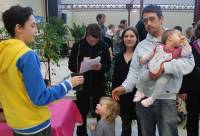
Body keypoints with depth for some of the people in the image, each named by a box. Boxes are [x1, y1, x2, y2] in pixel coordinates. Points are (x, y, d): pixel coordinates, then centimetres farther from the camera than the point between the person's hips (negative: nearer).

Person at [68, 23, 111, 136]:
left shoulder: (103, 46, -3)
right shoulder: (78, 46, -7)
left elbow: (108, 65, 1)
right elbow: (71, 65, -4)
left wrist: (101, 67, -21)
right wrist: (81, 64, -23)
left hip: (99, 85, 1)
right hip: (82, 85, -1)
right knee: (82, 112, 12)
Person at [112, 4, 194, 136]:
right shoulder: (141, 45, 10)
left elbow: (188, 63, -12)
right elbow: (135, 70, 7)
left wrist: (164, 67, -26)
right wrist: (125, 86, -10)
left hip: (166, 99, -3)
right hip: (143, 98, 4)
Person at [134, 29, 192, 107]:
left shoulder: (178, 50, 6)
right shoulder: (159, 47, 7)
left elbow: (188, 52, -3)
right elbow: (151, 54, 18)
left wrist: (185, 42, -2)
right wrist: (144, 58, 14)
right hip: (153, 70, 2)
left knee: (160, 83, -28)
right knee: (142, 76, -9)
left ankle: (151, 99, -11)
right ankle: (140, 92, 15)